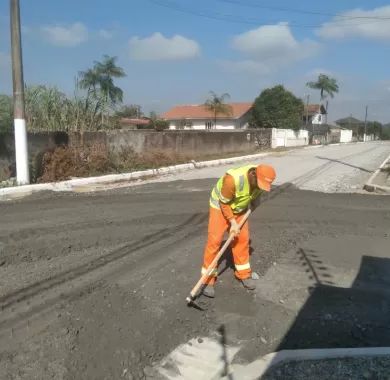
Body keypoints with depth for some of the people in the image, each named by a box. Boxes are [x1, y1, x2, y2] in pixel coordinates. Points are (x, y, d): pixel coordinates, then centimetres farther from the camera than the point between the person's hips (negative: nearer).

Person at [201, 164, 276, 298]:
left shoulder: (261, 178, -19)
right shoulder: (233, 179, -39)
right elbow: (224, 203, -24)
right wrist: (232, 222, -22)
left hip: (240, 208, 6)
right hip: (220, 205, -6)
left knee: (242, 238, 6)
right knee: (214, 240, -9)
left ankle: (243, 274, 22)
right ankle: (208, 280, 1)